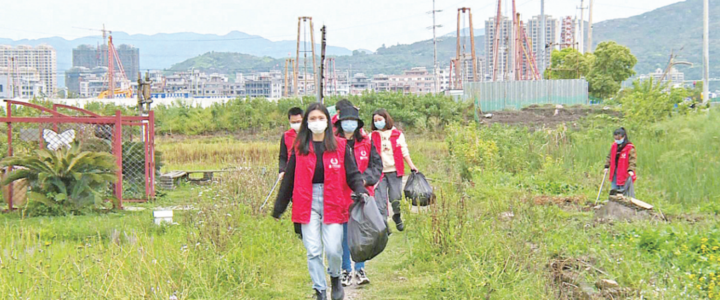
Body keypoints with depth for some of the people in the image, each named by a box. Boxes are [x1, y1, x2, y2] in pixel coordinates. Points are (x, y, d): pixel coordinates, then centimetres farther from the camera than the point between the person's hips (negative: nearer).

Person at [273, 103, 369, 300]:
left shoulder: (340, 146, 4)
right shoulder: (300, 148, 6)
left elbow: (352, 174, 3)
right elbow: (289, 179, 12)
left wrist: (360, 191, -17)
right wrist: (278, 208, 16)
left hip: (332, 203, -1)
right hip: (308, 204, 1)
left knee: (333, 249, -5)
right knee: (313, 251, 1)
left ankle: (335, 278, 28)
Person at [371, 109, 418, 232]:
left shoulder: (397, 134, 6)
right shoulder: (373, 136, 6)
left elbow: (404, 152, 11)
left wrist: (411, 165, 7)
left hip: (395, 171, 0)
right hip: (379, 172, 0)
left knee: (396, 197, 4)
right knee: (380, 199, -4)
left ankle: (397, 217, 30)